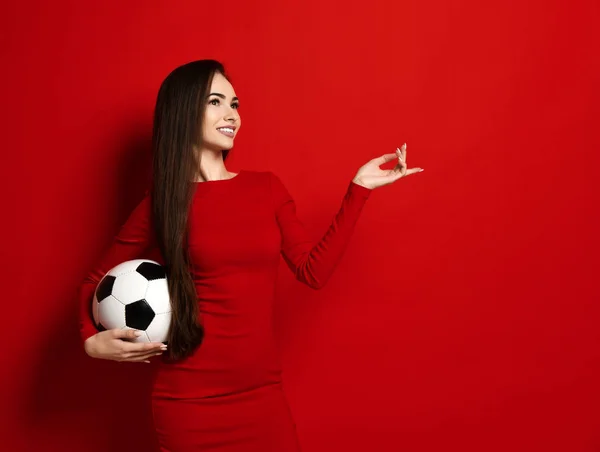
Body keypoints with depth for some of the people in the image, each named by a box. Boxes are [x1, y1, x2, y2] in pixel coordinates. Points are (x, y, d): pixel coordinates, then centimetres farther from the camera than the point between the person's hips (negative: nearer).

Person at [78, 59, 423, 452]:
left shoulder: (267, 188, 5)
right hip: (191, 400, -2)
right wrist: (92, 340, -11)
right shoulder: (161, 204, -4)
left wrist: (359, 188, 0)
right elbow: (97, 282, 8)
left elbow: (314, 271, 0)